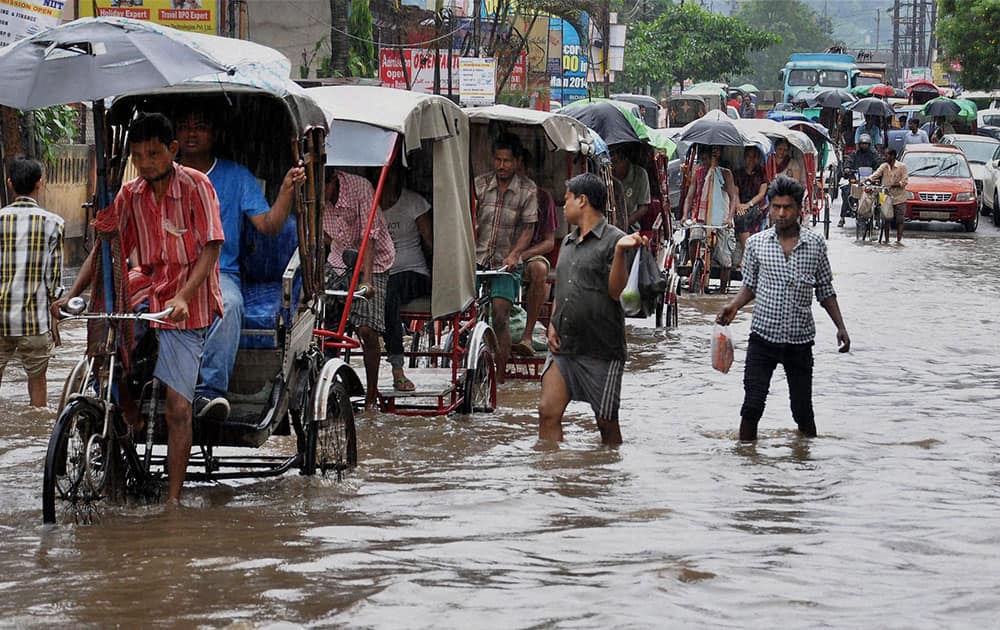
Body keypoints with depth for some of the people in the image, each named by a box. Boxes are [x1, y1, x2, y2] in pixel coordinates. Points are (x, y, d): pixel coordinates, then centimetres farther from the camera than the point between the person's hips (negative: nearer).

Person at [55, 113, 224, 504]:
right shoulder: (130, 196, 4)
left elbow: (211, 249, -16)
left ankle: (173, 499, -5)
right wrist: (71, 295, -9)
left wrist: (183, 297, -30)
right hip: (146, 302, 6)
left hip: (186, 311, -5)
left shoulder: (196, 186, -10)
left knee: (177, 407, -10)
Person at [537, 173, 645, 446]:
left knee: (606, 422, 3)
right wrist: (552, 324, 10)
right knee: (548, 412, -8)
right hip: (563, 347, 6)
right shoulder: (568, 242, 18)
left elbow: (616, 292, -14)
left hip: (601, 350, -6)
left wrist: (620, 251, -26)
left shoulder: (614, 240, -6)